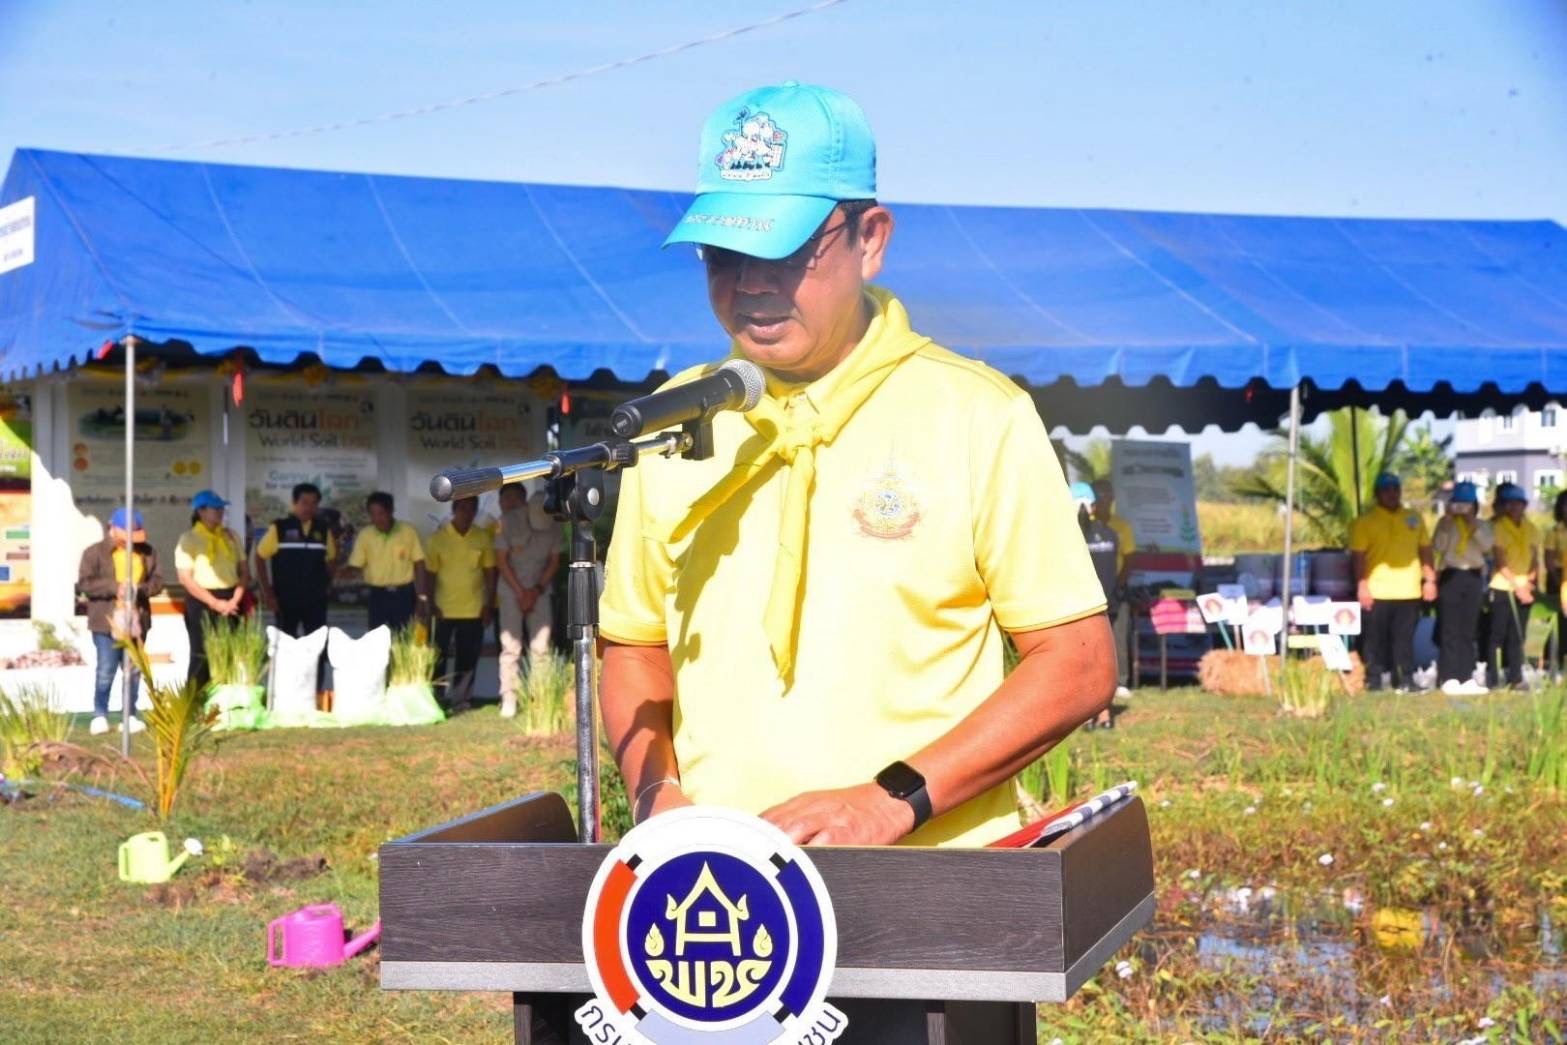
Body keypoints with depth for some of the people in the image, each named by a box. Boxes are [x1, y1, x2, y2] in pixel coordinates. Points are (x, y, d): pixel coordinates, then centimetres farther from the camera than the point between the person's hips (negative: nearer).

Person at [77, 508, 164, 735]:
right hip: (107, 622, -4)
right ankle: (100, 715, 9)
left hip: (136, 621, 4)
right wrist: (115, 588, -19)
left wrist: (140, 589, -15)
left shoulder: (147, 552, 7)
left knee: (134, 671, 8)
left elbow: (157, 580, 6)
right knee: (106, 671, -3)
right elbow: (84, 583, -9)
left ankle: (130, 716, 17)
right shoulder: (95, 552, -3)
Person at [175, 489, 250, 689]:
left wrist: (235, 600, -5)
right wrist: (215, 603, -14)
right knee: (202, 657, -2)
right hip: (202, 602, -4)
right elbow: (185, 578, -10)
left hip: (230, 602, 4)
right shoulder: (189, 539, -3)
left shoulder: (230, 536, 11)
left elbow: (244, 571, 11)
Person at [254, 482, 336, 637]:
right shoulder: (279, 528, -4)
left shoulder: (323, 530, 5)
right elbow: (260, 557, 1)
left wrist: (327, 583, 5)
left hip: (316, 599, 2)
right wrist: (267, 591, -4)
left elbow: (331, 558, 18)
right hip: (286, 598, -2)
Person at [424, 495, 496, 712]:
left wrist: (489, 604, 1)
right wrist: (431, 605, -6)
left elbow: (490, 572, 6)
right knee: (439, 658, 4)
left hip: (474, 610, 1)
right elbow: (430, 573, 0)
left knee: (468, 659, 6)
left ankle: (460, 697, 17)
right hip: (444, 610, -1)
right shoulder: (438, 538, -3)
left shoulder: (483, 537, 1)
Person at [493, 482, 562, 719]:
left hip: (539, 591, 2)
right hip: (511, 591, -2)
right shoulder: (507, 522, -12)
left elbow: (554, 562, 4)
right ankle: (509, 699, -4)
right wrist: (521, 592, -10)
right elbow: (501, 561, -8)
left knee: (541, 648, -3)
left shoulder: (553, 526, -3)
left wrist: (536, 590, -6)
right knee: (510, 647, -5)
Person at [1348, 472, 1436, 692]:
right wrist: (1362, 586, -12)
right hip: (1377, 592, -3)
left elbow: (1425, 550, 16)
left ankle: (1404, 681, 13)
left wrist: (1430, 580, 8)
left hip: (1409, 591, 3)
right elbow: (1358, 556, -5)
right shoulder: (1365, 522, 0)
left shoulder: (1414, 519, 13)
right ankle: (1373, 682, 6)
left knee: (1404, 640, 7)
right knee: (1375, 639, 0)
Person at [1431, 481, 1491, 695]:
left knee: (1468, 631, 4)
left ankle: (1467, 678, 6)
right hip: (1450, 576, -3)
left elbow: (1487, 545, -6)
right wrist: (1446, 526, -19)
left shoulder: (1481, 525, 12)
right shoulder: (1446, 522, 4)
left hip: (1474, 577, 3)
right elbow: (1437, 547, -9)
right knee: (1450, 630, -7)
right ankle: (1449, 679, -9)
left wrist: (1474, 525, -13)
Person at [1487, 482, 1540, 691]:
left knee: (1518, 636, 6)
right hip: (1502, 587, -5)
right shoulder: (1498, 527, -6)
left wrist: (1532, 577, -3)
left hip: (1524, 589, 5)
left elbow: (1535, 559, 16)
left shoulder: (1531, 529, 10)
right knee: (1498, 634, -3)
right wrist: (1516, 585, -17)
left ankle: (1515, 678, 10)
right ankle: (1492, 678, 1)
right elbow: (1500, 562, -11)